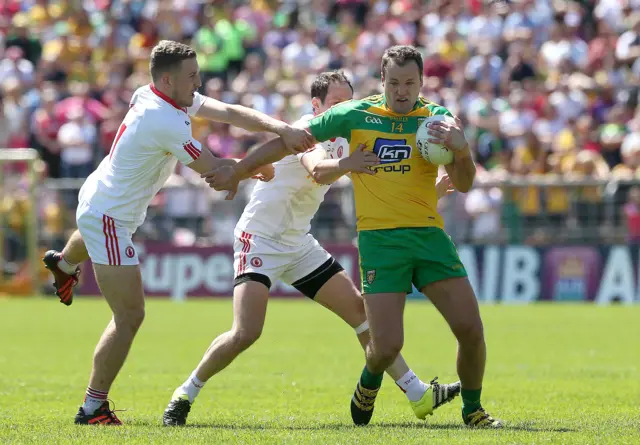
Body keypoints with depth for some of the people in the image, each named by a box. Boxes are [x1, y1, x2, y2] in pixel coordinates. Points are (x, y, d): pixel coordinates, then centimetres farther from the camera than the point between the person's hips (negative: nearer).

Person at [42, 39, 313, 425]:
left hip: (96, 199, 10)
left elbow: (229, 112, -11)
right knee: (130, 316, -10)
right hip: (109, 218, -10)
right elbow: (214, 170, -27)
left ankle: (64, 264, 80)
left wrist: (281, 128, -24)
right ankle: (93, 408, -5)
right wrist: (260, 167, -10)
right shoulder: (164, 122, -33)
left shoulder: (152, 95, -6)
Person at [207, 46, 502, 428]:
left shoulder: (437, 118, 3)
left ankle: (473, 410, 16)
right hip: (379, 239, -1)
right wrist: (237, 171, 13)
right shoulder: (355, 115, 2)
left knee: (471, 331, -8)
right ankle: (369, 383, 24)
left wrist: (461, 149, -25)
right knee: (387, 345, -12)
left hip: (428, 235, 2)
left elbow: (464, 184, -4)